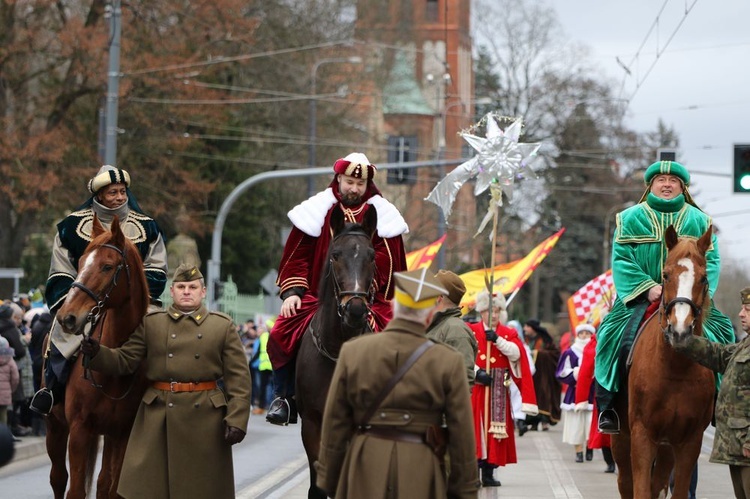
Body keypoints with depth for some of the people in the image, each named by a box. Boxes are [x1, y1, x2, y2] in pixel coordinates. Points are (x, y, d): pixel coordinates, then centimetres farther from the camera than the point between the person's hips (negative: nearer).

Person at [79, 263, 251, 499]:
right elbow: (124, 361, 5)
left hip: (205, 419, -1)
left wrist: (236, 420, -11)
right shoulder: (150, 323, 9)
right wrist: (97, 353, -15)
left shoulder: (223, 326, 5)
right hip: (157, 416, 1)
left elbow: (239, 378, -1)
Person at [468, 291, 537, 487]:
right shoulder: (471, 331, 5)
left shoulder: (509, 333, 12)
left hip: (499, 390, 3)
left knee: (495, 429, 2)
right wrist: (477, 373, -20)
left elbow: (516, 353, -8)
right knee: (475, 427, -8)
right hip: (476, 387, -3)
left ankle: (488, 473, 7)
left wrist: (497, 339, -18)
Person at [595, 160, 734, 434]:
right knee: (621, 339, -23)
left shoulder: (700, 220, 12)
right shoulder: (631, 218, 8)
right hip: (640, 297, -1)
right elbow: (622, 259, -1)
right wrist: (648, 288, -15)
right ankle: (608, 407, -13)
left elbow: (712, 260, 5)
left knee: (718, 335, -18)